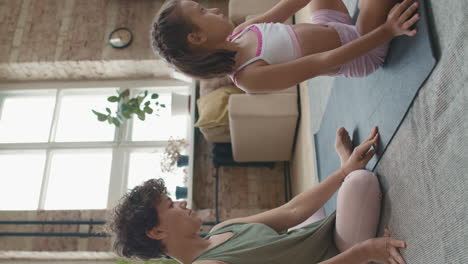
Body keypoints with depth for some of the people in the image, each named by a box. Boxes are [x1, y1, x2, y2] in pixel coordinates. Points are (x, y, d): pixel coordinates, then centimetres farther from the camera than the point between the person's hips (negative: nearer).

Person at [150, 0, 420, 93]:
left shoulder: (235, 37, -7)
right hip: (360, 57, -7)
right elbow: (323, 63, -31)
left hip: (331, 26, 8)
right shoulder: (251, 77, -32)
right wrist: (387, 30, -31)